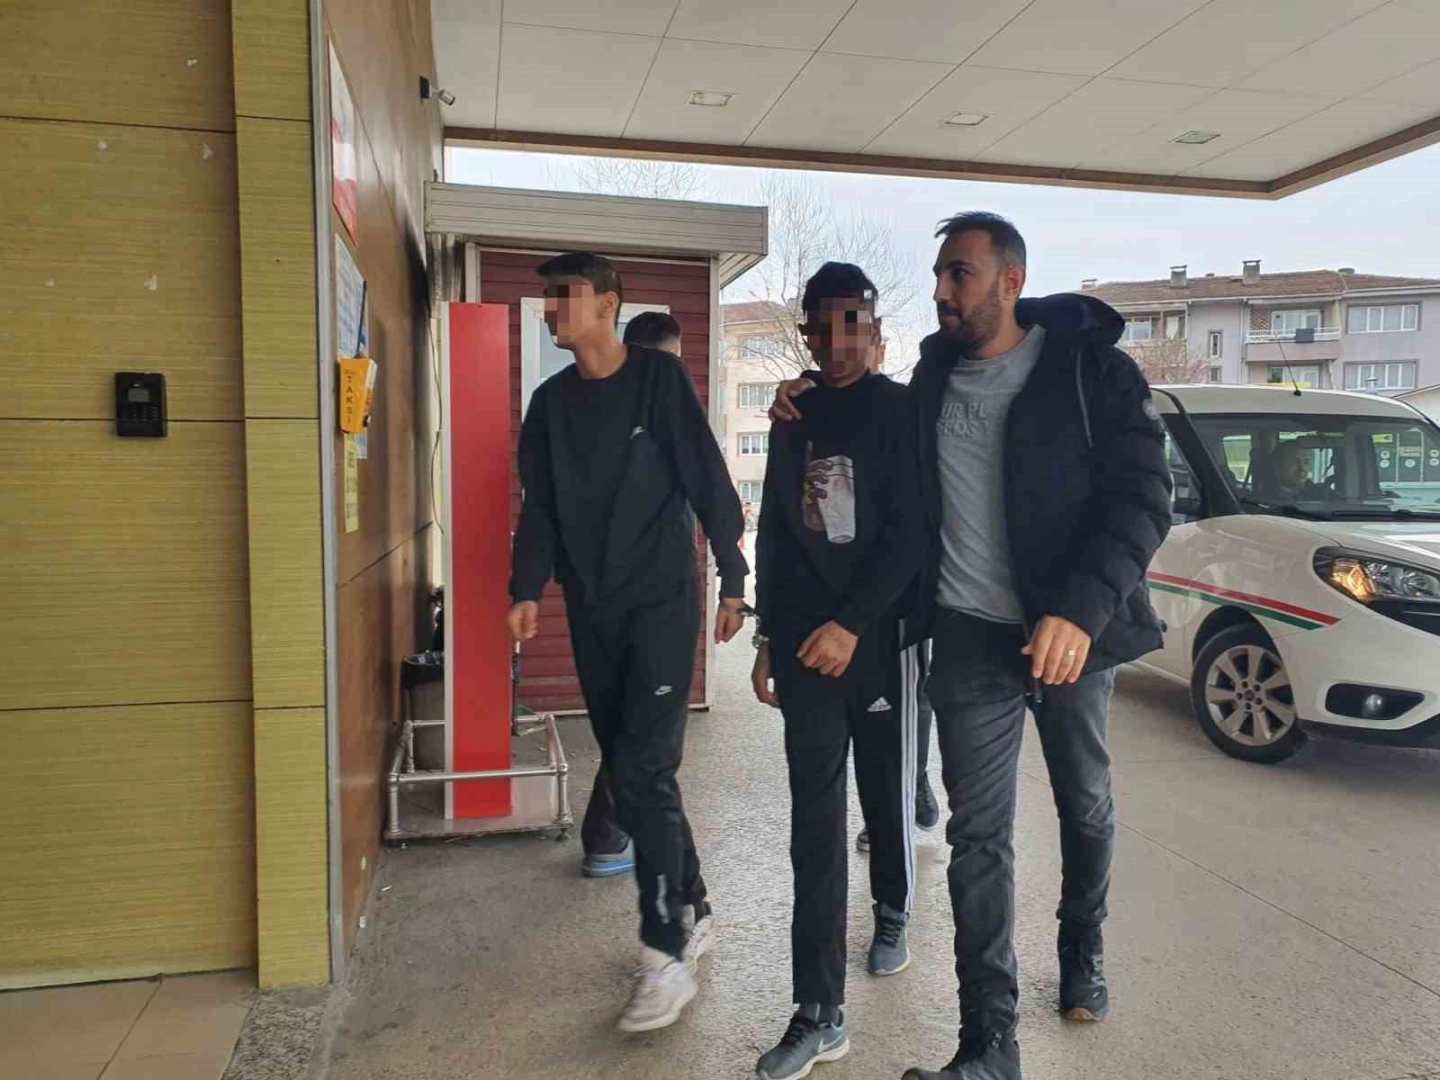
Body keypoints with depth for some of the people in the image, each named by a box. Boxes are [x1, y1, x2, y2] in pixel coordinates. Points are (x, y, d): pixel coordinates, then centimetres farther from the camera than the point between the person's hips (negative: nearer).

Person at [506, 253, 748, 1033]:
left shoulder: (659, 377, -4)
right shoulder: (552, 400, 11)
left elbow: (709, 482, -5)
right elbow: (540, 506, 10)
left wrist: (733, 581, -7)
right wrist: (528, 590, -3)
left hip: (663, 602, -5)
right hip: (592, 613, 5)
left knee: (643, 773, -11)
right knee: (630, 773, 10)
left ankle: (668, 956, 0)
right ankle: (691, 914, 27)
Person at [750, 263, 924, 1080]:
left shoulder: (900, 411, -2)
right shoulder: (795, 418, 11)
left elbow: (910, 532, -10)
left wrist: (851, 625, -17)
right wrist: (769, 635, 11)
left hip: (880, 637, -3)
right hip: (805, 642, 3)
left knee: (889, 797, 11)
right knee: (815, 821, 0)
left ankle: (893, 913, 42)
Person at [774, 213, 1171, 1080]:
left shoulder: (1092, 369, -7)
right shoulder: (934, 375, 6)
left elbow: (1142, 497, -14)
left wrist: (1083, 609, -27)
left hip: (1074, 629, -1)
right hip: (970, 632, 2)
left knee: (1086, 806, 18)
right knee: (979, 834, 1)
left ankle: (1084, 953, 45)